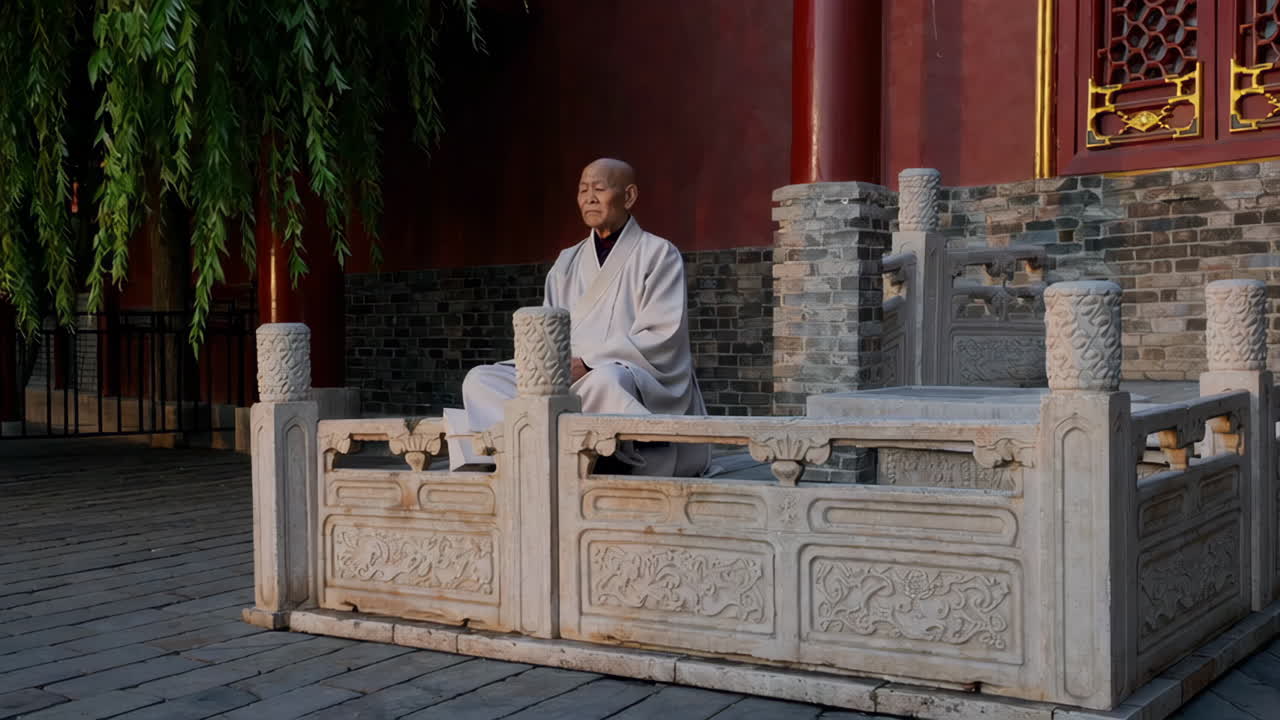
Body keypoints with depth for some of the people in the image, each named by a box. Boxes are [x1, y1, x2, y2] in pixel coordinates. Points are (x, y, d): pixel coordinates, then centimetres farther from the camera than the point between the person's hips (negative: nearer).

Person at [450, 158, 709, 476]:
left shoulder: (658, 254, 4)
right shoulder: (567, 263, 20)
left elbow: (662, 338, -7)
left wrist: (587, 363, -16)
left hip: (643, 383, -6)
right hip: (569, 378, 6)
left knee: (601, 382, -41)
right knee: (480, 380, -16)